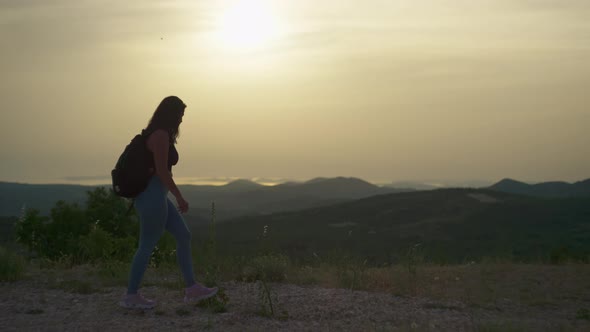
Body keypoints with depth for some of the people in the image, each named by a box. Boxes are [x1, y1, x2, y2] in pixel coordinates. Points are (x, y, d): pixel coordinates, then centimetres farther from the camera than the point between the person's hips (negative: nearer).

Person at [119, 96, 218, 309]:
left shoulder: (157, 134, 15)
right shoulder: (161, 135, -15)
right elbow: (162, 170, -20)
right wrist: (179, 197, -14)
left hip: (156, 196, 10)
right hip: (153, 196, -10)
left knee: (184, 236, 10)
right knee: (147, 246, 0)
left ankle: (191, 288, 14)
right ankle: (131, 296, 12)